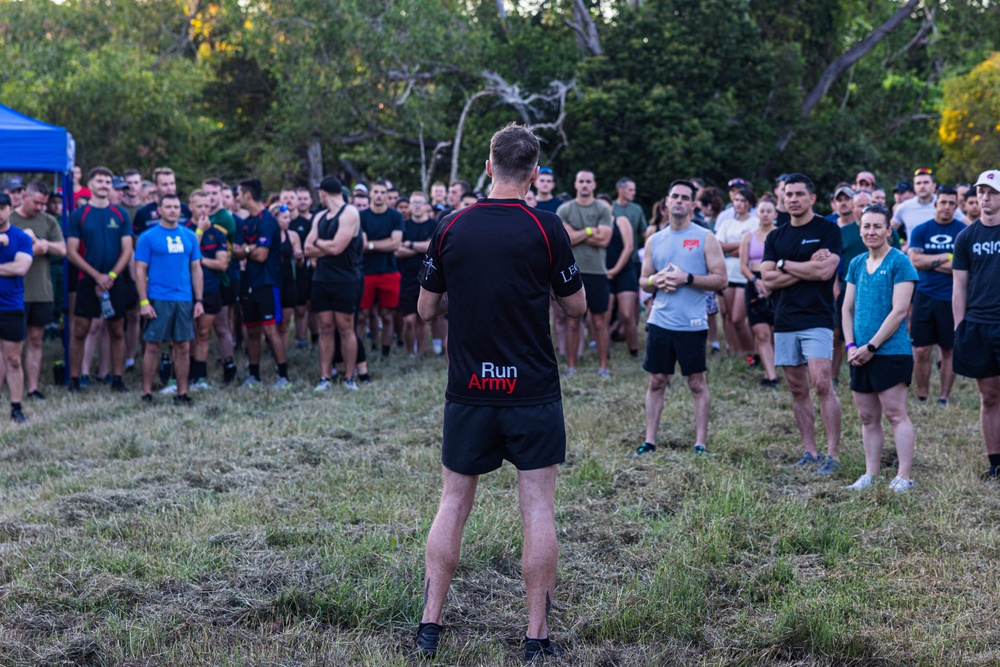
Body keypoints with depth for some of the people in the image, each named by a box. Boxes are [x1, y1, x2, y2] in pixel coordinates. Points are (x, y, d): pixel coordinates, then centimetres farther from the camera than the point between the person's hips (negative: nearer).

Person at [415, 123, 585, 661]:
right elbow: (576, 307, 1)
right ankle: (537, 636, 6)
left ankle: (429, 625, 13)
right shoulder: (546, 228, -8)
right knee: (538, 510, 4)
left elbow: (427, 309, 7)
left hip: (468, 392, 2)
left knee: (453, 504, 12)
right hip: (533, 391, -2)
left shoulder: (451, 228, -1)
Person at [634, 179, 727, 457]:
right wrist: (656, 280, -6)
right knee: (656, 382, 7)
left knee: (697, 384, 3)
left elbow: (721, 279, -6)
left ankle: (701, 443, 9)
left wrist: (687, 278, -17)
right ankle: (650, 441, 13)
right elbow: (643, 281, 17)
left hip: (692, 325, -4)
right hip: (659, 322, 4)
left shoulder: (705, 238, -1)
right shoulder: (654, 240, 11)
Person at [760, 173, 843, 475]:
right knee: (798, 389, 7)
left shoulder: (828, 230, -1)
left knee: (822, 384, -14)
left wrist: (785, 264, -3)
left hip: (817, 319, -5)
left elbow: (825, 271, -14)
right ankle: (810, 453, 14)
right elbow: (768, 279, 1)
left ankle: (833, 455, -10)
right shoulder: (775, 237, 13)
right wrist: (807, 268, -8)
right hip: (785, 322, 5)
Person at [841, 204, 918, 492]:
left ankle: (903, 477, -1)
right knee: (867, 417, 11)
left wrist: (871, 347, -14)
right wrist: (851, 345, 1)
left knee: (895, 414, -5)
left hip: (891, 351, -7)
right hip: (860, 355, 7)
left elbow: (899, 311, -13)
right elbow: (848, 309, 15)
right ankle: (870, 475, 18)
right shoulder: (856, 264, 12)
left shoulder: (899, 263, -7)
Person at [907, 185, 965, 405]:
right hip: (925, 296, 1)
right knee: (921, 351, 0)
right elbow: (915, 260, -7)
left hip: (951, 299, -1)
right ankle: (922, 397, 12)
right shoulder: (921, 231, 5)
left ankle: (944, 397, 15)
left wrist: (931, 262, -10)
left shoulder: (963, 232, 1)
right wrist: (947, 258, -9)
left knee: (949, 351, 6)